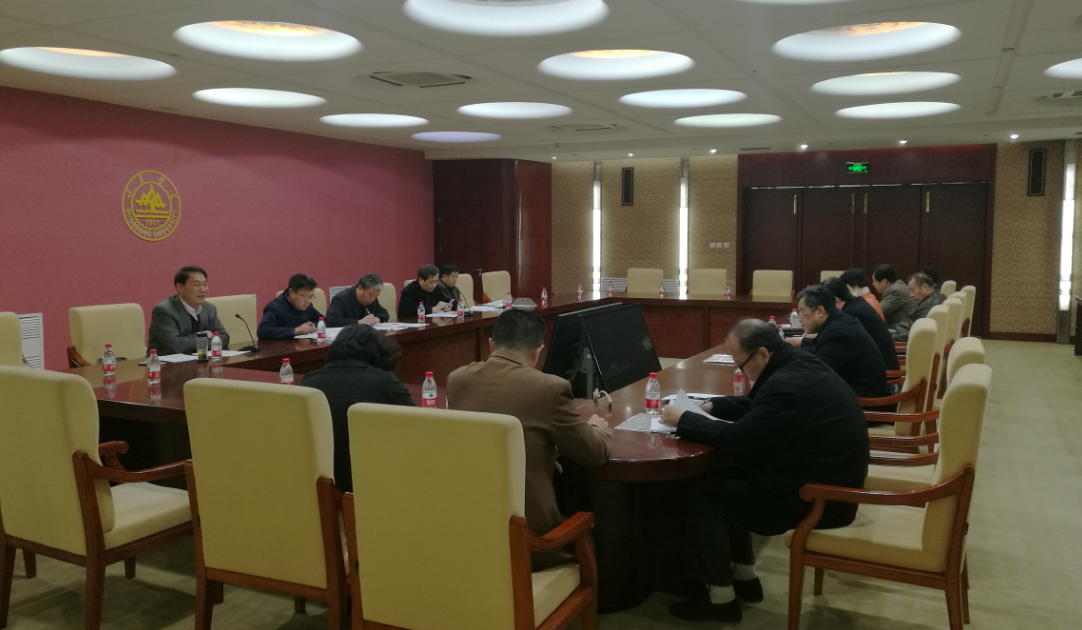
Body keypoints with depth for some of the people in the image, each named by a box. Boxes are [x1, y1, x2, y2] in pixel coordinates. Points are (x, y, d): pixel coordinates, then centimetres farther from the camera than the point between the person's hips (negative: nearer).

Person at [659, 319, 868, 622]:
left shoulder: (789, 386, -29)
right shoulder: (796, 364, 2)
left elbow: (737, 439, -23)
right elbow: (755, 406, 18)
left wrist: (684, 420, -11)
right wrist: (710, 406, 8)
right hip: (825, 477, 10)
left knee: (706, 497, -6)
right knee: (723, 477, 12)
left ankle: (721, 598, 9)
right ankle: (744, 576, 23)